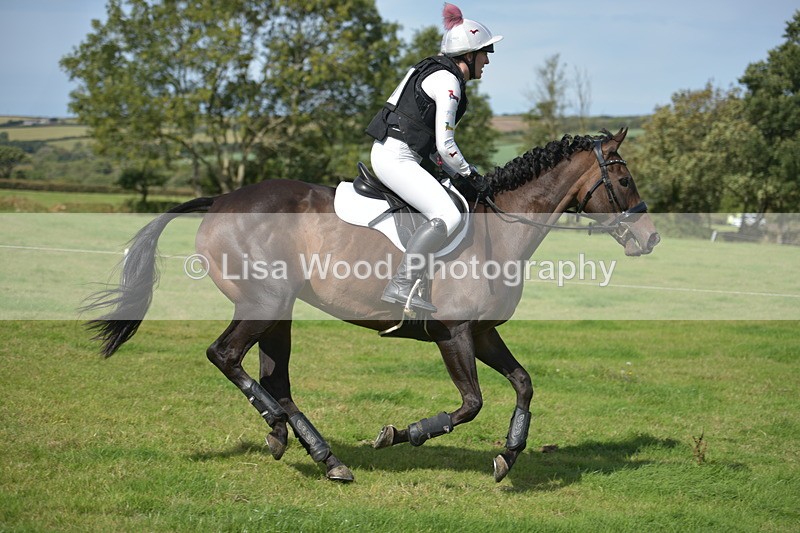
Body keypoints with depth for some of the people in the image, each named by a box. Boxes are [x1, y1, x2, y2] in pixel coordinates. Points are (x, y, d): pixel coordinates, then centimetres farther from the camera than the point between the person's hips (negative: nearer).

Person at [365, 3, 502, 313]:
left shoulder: (439, 75, 20)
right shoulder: (447, 81, -12)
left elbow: (432, 145, 21)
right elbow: (445, 146, -16)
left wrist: (461, 176, 14)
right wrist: (471, 175, -2)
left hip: (395, 155, 11)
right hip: (396, 157, -11)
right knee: (447, 215, -22)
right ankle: (400, 286, -25)